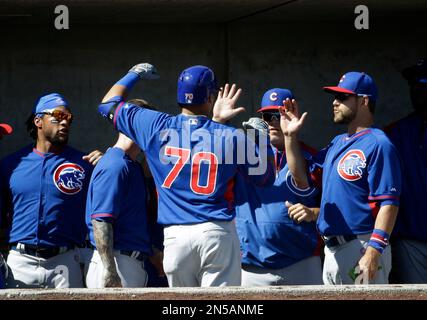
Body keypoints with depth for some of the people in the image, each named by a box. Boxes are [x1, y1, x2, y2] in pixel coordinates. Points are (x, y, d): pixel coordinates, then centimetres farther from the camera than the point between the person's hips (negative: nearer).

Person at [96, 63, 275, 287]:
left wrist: (135, 74, 33)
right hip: (218, 233, -2)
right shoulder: (230, 136, 0)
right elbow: (267, 176, 10)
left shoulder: (157, 127, 4)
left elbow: (108, 104, 18)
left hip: (175, 236, 2)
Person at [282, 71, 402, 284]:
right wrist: (290, 136, 13)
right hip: (331, 251, 9)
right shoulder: (337, 143, 18)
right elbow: (302, 180, 21)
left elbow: (389, 203, -18)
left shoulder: (378, 145, -11)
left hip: (362, 249, -9)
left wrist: (373, 252, -26)